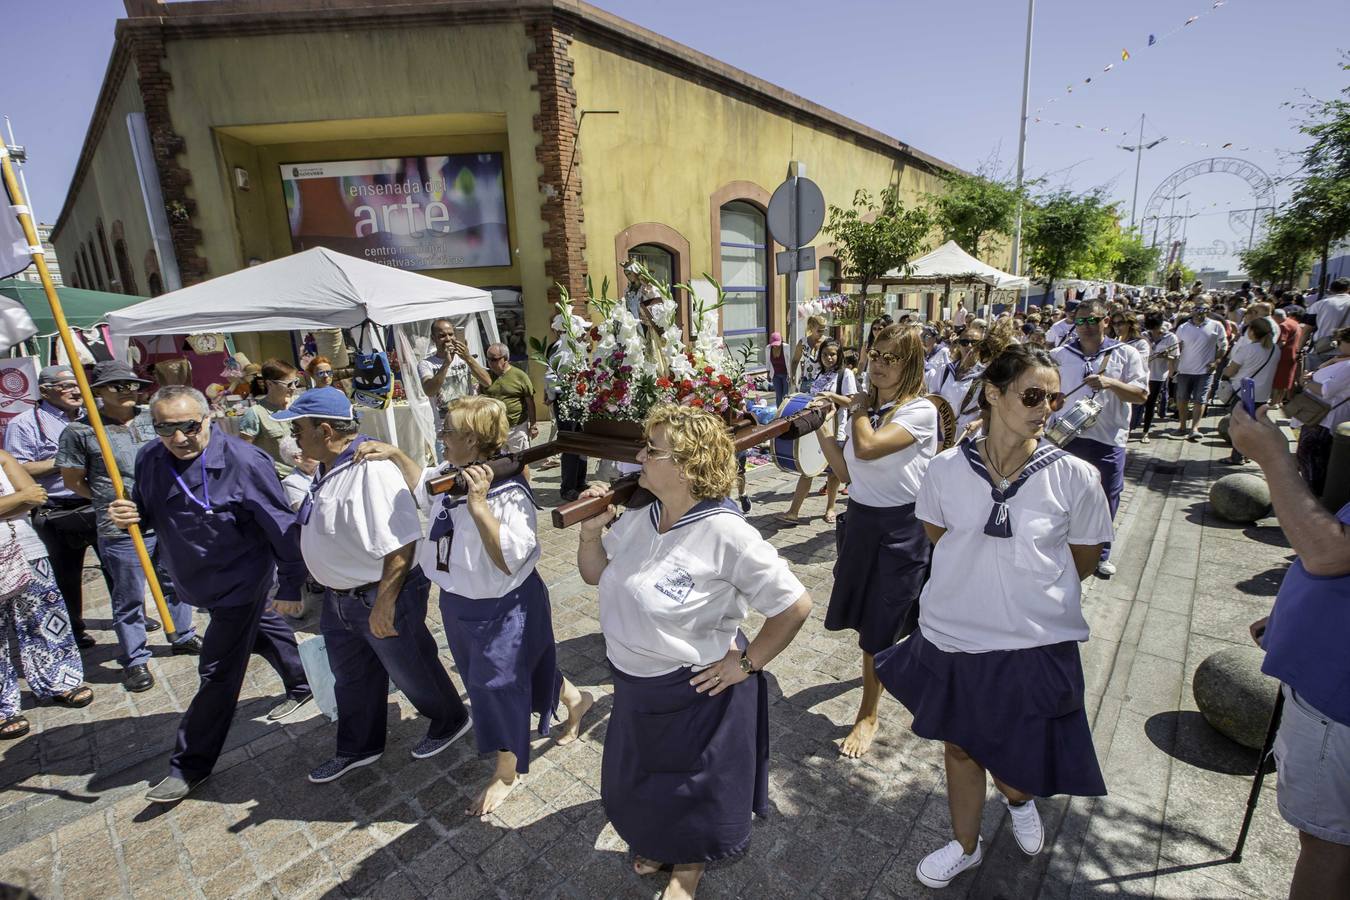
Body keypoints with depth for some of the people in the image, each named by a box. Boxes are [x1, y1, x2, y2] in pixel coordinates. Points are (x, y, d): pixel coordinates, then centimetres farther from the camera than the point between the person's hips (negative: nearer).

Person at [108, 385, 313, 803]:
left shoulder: (243, 461, -27)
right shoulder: (149, 460, -6)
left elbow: (282, 527, -22)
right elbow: (147, 515, 10)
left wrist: (291, 584, -18)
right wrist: (128, 516, -16)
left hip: (240, 581, -7)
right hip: (196, 580, 7)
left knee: (218, 672, 1)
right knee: (261, 630, 26)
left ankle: (190, 765, 19)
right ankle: (301, 684, 49)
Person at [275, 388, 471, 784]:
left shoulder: (371, 470, -29)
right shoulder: (330, 467, 3)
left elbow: (400, 543, -32)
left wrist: (385, 602, -30)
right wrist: (325, 584, 23)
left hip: (380, 597, -9)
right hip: (339, 598, 9)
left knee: (411, 672, 12)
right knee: (350, 677, 25)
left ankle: (450, 722, 38)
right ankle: (358, 748, 46)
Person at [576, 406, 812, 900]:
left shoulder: (726, 534, -29)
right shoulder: (638, 517, -9)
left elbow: (795, 605, -23)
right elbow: (594, 573, 6)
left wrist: (746, 663, -16)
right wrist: (591, 530, -12)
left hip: (695, 691, -6)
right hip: (634, 684, 7)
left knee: (695, 785, 22)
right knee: (636, 777, 29)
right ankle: (656, 843, 61)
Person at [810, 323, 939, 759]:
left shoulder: (920, 410, -14)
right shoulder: (867, 406, 5)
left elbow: (868, 447, -29)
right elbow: (847, 470, 4)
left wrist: (859, 408, -12)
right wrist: (820, 428, -3)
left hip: (901, 527, -6)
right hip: (861, 519, 6)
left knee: (880, 623, 3)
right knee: (865, 612, 20)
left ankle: (868, 715, 23)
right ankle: (880, 667, 52)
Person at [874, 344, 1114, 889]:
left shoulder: (1074, 476, -12)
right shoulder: (947, 468, -9)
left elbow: (1084, 562, 2)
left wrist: (1033, 580, 4)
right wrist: (973, 579, 2)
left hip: (1035, 642, -1)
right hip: (954, 636, 1)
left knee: (1020, 759, 17)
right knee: (960, 744, 21)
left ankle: (1019, 798, 56)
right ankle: (965, 844, 48)